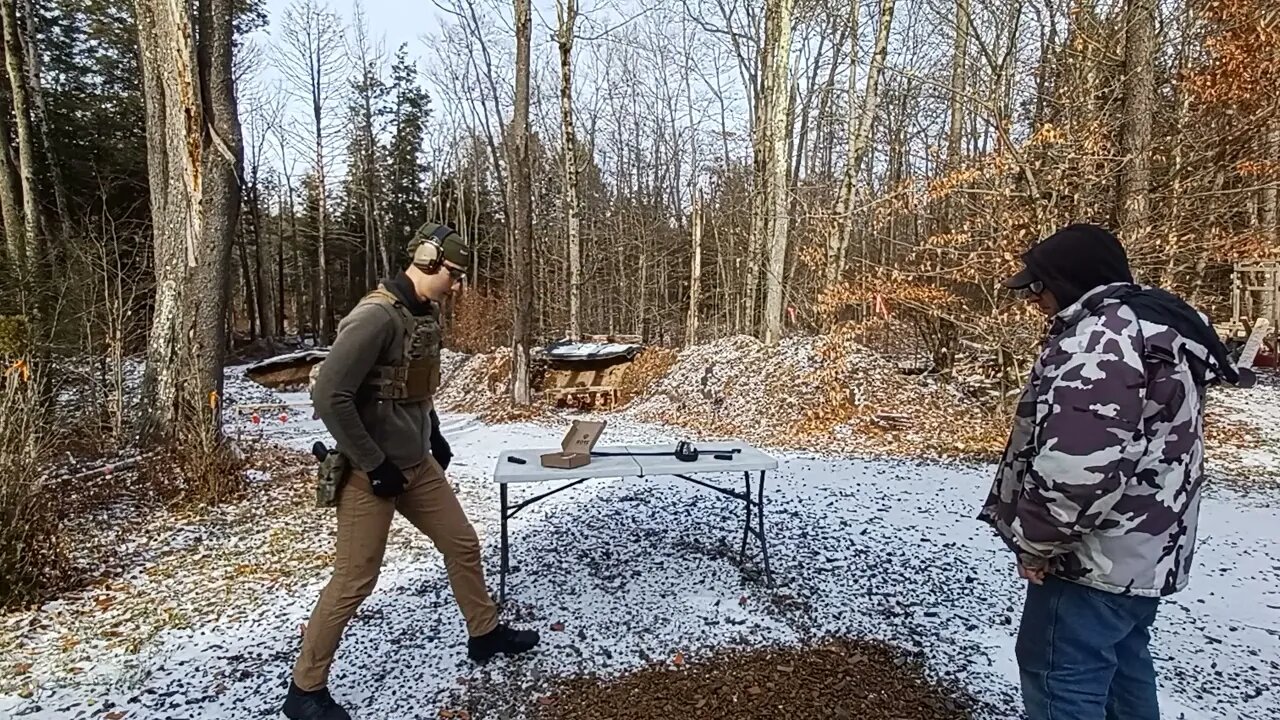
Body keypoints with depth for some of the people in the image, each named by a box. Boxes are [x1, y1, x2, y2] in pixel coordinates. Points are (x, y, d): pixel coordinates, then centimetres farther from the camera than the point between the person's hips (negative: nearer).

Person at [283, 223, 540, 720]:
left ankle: (485, 635, 37)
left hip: (418, 465, 9)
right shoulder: (375, 316, -23)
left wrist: (434, 436, 16)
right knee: (354, 581, 2)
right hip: (372, 474, -9)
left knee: (462, 543, 16)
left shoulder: (426, 313, 6)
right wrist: (375, 465, -22)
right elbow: (328, 396, -27)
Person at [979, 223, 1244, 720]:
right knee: (1122, 668, 24)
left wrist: (1034, 537, -17)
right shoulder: (1152, 327, 14)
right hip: (1142, 555, 11)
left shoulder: (1099, 336, -21)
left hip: (1096, 557, -11)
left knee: (1059, 678, -2)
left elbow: (1077, 465, -32)